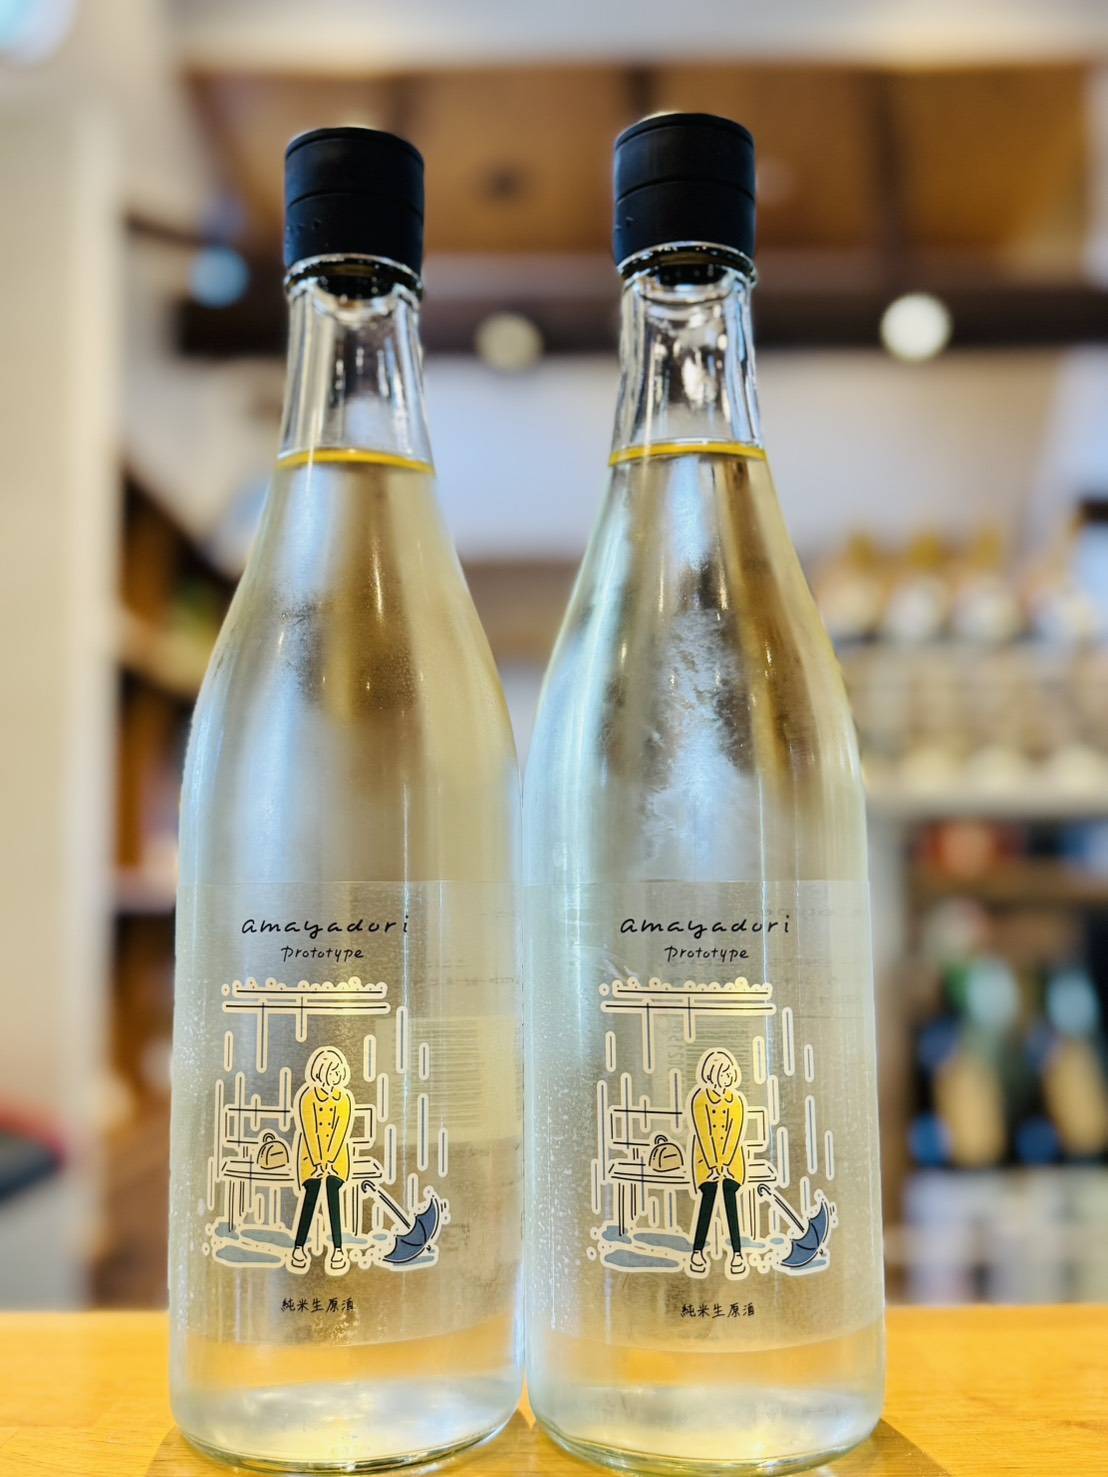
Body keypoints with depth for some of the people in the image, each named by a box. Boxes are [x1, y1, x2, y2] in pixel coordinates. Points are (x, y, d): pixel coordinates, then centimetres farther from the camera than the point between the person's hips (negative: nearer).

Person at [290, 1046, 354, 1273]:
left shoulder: (345, 1098, 0)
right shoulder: (307, 1097, -6)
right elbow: (309, 1131, -10)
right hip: (311, 1155, -1)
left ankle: (338, 1249, -7)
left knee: (334, 1196, -8)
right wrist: (317, 1163, -14)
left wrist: (329, 1162, -12)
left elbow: (341, 1131, -5)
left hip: (336, 1156, 1)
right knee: (310, 1198, -6)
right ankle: (299, 1248, 4)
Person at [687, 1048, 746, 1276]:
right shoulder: (699, 1099, -4)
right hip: (706, 1160, -2)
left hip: (732, 1160, 2)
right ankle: (697, 1252, -3)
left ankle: (737, 1254, -6)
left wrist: (726, 1164, -11)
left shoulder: (737, 1101, 5)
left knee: (731, 1202, -6)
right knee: (707, 1201, -9)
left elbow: (735, 1134, -2)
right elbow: (703, 1134, -8)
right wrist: (713, 1166, -13)